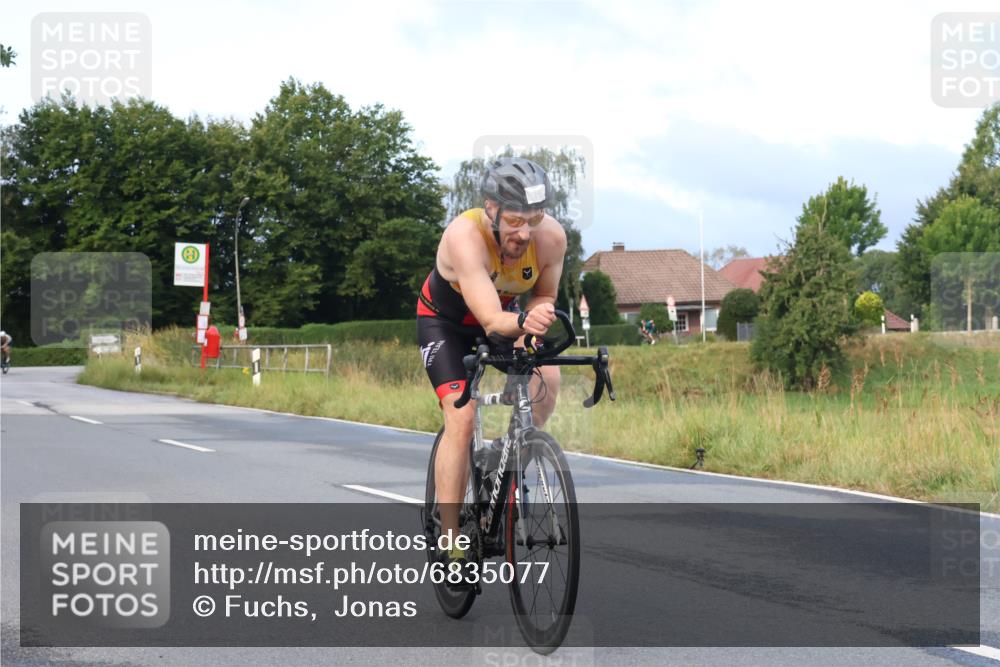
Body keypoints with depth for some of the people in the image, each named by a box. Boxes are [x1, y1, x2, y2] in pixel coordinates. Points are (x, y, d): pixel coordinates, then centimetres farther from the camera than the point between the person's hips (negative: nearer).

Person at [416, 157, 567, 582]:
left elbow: (545, 297, -8)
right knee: (461, 417, -19)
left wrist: (535, 325, -28)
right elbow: (491, 320, -46)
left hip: (506, 314, 4)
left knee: (547, 379, -23)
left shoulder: (551, 237, -27)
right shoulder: (464, 236, -39)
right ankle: (450, 544, -11)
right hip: (445, 320, -4)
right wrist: (523, 321, -66)